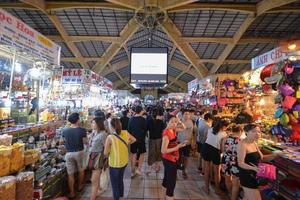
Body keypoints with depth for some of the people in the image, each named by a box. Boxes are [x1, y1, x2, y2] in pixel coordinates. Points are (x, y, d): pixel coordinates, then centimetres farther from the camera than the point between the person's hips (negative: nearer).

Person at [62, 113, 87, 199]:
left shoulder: (65, 131, -7)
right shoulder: (82, 130, -16)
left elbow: (65, 141, 6)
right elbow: (85, 142, -9)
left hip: (69, 153, 2)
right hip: (79, 152, -1)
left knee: (70, 174, 13)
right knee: (81, 170, 23)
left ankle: (72, 193, 25)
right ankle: (80, 186, 41)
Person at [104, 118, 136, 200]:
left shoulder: (110, 137, -23)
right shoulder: (126, 133, -10)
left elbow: (106, 153, -16)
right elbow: (134, 139, 8)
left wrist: (107, 158, 5)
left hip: (114, 163, -5)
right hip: (124, 162, 6)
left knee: (114, 184, 17)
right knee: (120, 180, 29)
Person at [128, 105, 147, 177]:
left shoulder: (131, 119, -3)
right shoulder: (143, 119, -14)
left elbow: (129, 129, 3)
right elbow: (145, 130, -6)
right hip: (141, 139, -3)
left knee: (133, 154, 14)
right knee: (142, 153, 15)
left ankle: (132, 171, 22)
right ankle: (139, 169, 9)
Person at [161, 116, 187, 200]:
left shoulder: (173, 130, -4)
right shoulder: (166, 134, -29)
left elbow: (184, 128, 12)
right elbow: (163, 151, -29)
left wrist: (180, 122, -8)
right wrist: (178, 147, -28)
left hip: (172, 159, 9)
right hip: (169, 160, -9)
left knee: (167, 178, 26)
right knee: (171, 181, 4)